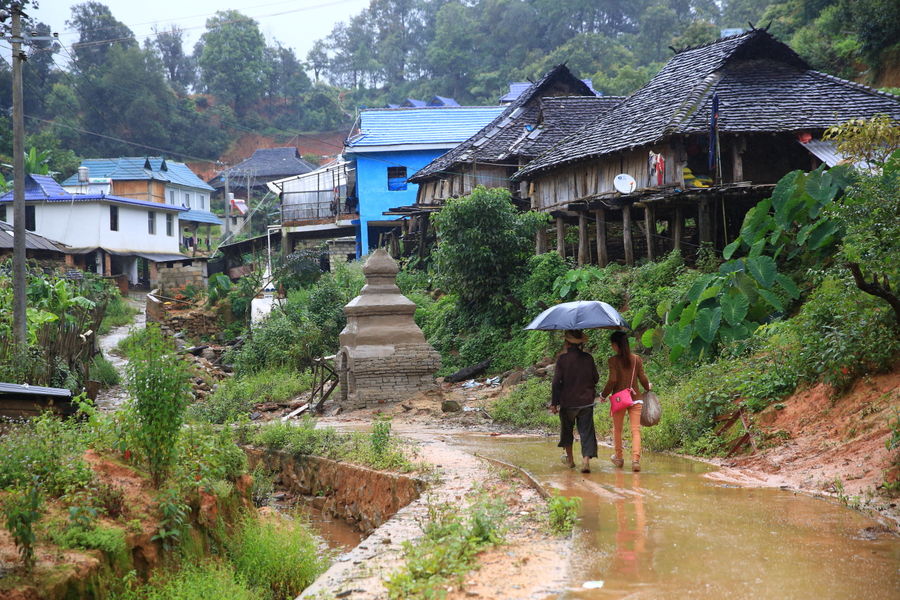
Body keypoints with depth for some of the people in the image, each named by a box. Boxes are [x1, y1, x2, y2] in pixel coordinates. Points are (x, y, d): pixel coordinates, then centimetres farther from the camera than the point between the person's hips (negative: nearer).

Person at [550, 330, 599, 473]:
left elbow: (556, 382, -10)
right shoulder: (588, 358, -2)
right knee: (586, 431, 0)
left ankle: (570, 459, 30)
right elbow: (596, 379, 7)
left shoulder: (562, 359, -10)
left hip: (567, 402, -1)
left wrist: (554, 403, -4)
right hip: (586, 402, 1)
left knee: (567, 429, 19)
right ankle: (586, 460, -16)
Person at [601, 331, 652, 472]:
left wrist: (604, 395, 1)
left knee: (617, 430, 16)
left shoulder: (613, 360, -8)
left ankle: (619, 458, 27)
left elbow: (612, 380, -13)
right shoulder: (637, 359, 2)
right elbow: (642, 378, 3)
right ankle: (636, 459, -15)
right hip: (635, 399, 2)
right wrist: (648, 388, 24)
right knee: (636, 430, -1)